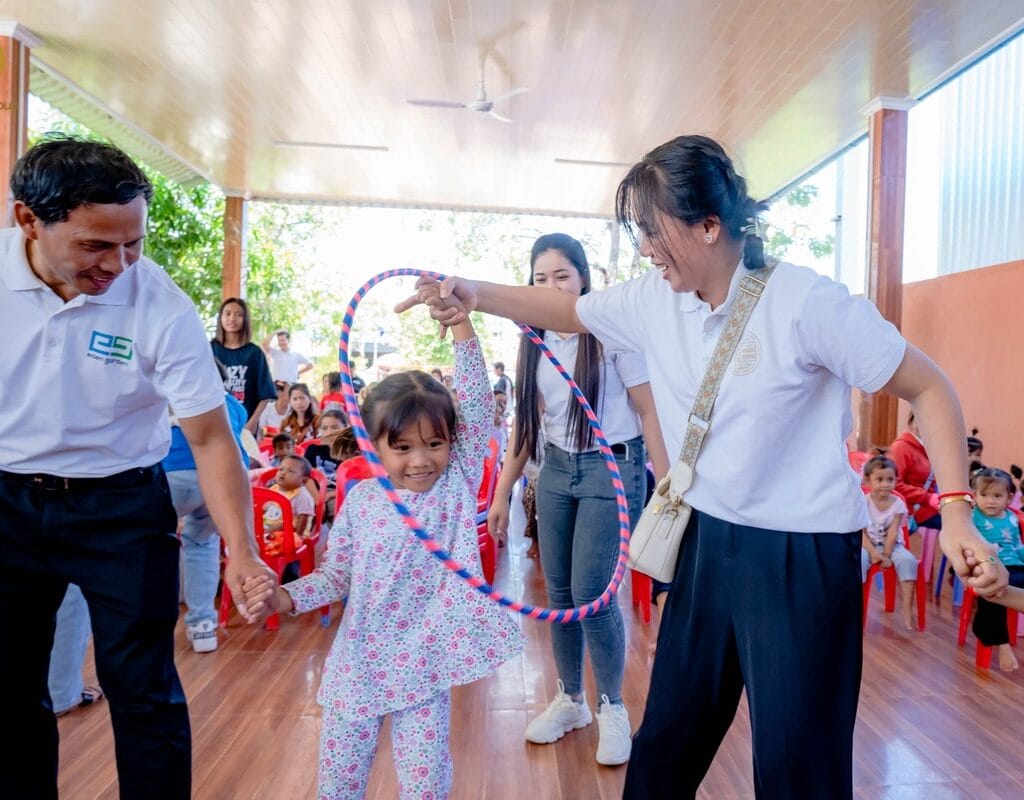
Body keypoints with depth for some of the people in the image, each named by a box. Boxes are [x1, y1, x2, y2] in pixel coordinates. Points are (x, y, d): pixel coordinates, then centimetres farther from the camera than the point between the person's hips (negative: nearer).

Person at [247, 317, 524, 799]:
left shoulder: (458, 483, -7)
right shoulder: (361, 500, -3)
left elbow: (475, 406, -17)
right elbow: (336, 574, 6)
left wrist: (461, 325, -23)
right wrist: (285, 597, -11)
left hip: (424, 663, -2)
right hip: (360, 662, 2)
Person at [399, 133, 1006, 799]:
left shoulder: (807, 302, -18)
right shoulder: (654, 300, -2)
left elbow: (929, 389, -9)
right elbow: (565, 309, 13)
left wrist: (956, 513, -18)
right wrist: (474, 293, -1)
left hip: (802, 556, -5)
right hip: (708, 542, 5)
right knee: (668, 740, 18)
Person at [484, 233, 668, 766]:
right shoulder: (535, 343, 5)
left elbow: (649, 411, -10)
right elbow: (527, 422, 10)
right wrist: (502, 492, 9)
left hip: (611, 470, -5)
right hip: (555, 470, 6)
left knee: (590, 593, -6)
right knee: (558, 593, 10)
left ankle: (613, 708, 18)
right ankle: (570, 700, 31)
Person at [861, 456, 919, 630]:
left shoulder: (897, 503, -6)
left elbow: (892, 533, -10)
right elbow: (861, 533, -11)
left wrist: (886, 555, -18)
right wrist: (874, 552, -22)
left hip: (892, 545, 1)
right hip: (868, 545, -1)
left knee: (908, 560, -27)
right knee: (858, 561, -31)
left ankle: (907, 608, -19)